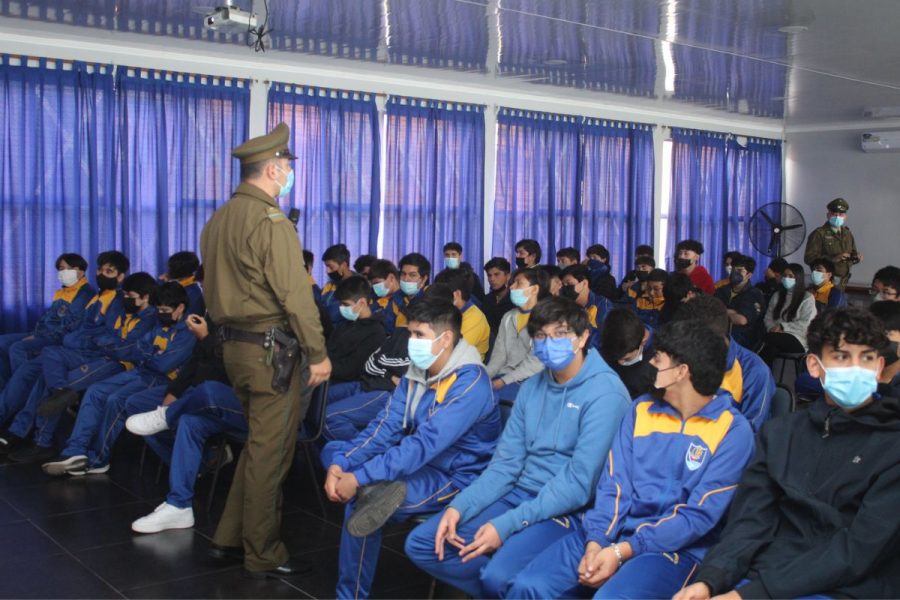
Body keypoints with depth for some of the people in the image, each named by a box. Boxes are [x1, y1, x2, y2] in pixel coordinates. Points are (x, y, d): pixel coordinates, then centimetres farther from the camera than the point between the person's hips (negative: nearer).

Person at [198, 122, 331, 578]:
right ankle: (263, 555, 12)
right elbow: (295, 294, -19)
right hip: (270, 348, -9)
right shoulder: (270, 220, -16)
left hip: (235, 345, 9)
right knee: (270, 453, 1)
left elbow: (216, 287, 15)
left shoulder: (219, 220, 12)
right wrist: (317, 353, -13)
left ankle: (230, 538, 26)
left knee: (257, 445, 20)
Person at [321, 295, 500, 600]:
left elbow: (425, 444, -31)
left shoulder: (470, 383, -24)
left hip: (457, 477, -9)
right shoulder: (417, 373, 2)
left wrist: (359, 478, -34)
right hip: (419, 464, 9)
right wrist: (340, 465, -19)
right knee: (333, 451, 1)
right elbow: (385, 427, -3)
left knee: (361, 501, -28)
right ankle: (378, 493, -20)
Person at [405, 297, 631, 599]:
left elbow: (579, 484, -19)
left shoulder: (605, 393, -14)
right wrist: (459, 506, -8)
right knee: (420, 544, -1)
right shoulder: (532, 386, 9)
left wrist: (506, 525, -22)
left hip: (566, 510, -7)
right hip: (519, 494, 7)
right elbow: (506, 462, 7)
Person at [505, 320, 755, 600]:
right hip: (612, 531, 4)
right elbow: (614, 483, 4)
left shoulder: (733, 430, -6)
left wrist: (623, 551, -18)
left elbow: (699, 515, -11)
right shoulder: (641, 408, 10)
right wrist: (596, 540, -13)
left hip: (675, 546, -4)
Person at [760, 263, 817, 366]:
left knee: (769, 338, -35)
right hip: (777, 336, 4)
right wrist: (772, 328, -7)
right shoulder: (777, 295, 20)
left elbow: (805, 323, -5)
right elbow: (768, 317, 15)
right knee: (772, 348, -35)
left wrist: (783, 326, -12)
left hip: (797, 340, -4)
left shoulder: (807, 298, 5)